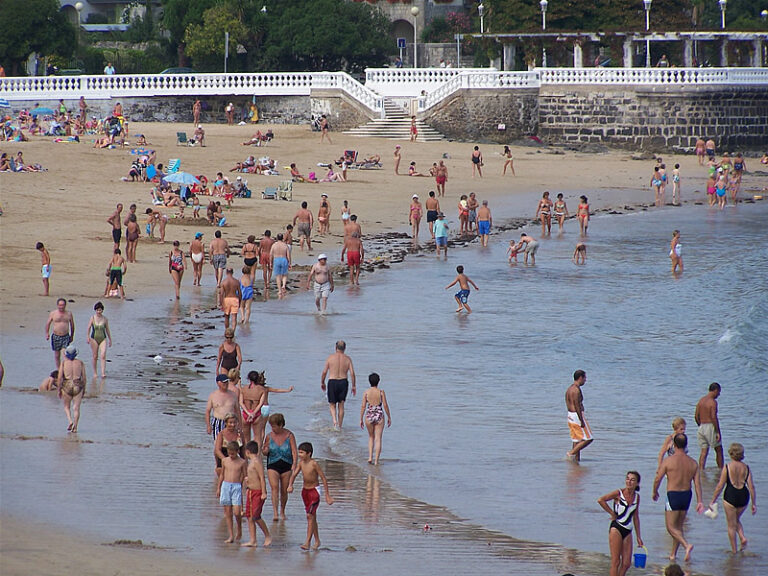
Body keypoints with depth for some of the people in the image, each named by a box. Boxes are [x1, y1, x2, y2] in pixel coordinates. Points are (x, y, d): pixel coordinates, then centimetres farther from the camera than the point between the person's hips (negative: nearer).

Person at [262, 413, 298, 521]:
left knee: (284, 491, 4)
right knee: (274, 488, -17)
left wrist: (294, 464, -20)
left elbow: (294, 452, -6)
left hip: (286, 467, 0)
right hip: (273, 466, 0)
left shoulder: (289, 435, -3)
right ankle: (275, 513, -24)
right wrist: (265, 451, -11)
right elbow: (265, 452, 14)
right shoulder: (269, 436, 2)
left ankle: (282, 512, 25)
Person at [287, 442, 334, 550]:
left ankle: (307, 542, -18)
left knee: (310, 516, -15)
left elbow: (323, 479, -15)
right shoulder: (301, 463, 0)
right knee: (312, 517, 14)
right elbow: (294, 474, 0)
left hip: (314, 490, -7)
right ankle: (317, 541, 24)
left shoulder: (314, 464, -19)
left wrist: (327, 495, -13)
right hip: (305, 491, 7)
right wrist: (290, 485, -22)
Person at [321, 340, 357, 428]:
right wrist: (354, 386, 4)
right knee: (341, 405, 12)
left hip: (332, 382, -1)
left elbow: (324, 372, -3)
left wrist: (322, 383, 12)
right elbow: (352, 373, -4)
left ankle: (334, 420, -17)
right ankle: (340, 426, 14)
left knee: (332, 405, 10)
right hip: (343, 382, 2)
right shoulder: (347, 359, 1)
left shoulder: (330, 357, -3)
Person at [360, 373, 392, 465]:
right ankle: (376, 461, 2)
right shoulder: (381, 392, -7)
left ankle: (370, 457, 10)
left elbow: (363, 406, -4)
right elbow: (385, 406, -5)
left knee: (371, 437, 21)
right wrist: (389, 417, 6)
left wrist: (361, 419, 4)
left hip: (369, 416, 1)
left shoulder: (366, 392, -5)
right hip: (379, 416, -1)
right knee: (378, 439, 5)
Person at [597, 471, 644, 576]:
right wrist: (612, 513, -11)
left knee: (627, 563, 2)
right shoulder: (619, 493, -6)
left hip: (628, 532, 6)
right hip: (616, 529, -5)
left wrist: (638, 537, 18)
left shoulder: (637, 497, 9)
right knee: (616, 562, -7)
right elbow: (600, 500, -17)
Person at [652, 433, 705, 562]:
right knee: (679, 526, 17)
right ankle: (673, 554, 22)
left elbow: (657, 479, -7)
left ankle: (686, 545, -24)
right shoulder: (693, 463, 1)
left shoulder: (668, 461, -12)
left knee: (671, 527, 0)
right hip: (687, 495, 5)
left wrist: (655, 492, 11)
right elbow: (697, 483, -1)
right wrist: (699, 502, 0)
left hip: (673, 495, -5)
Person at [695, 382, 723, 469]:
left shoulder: (701, 400, 9)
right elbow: (713, 417, -20)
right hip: (711, 427, -6)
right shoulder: (713, 402, -13)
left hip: (702, 427, 6)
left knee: (704, 451, 5)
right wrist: (718, 432, -17)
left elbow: (696, 416, 11)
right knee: (719, 450, 9)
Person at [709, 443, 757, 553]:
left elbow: (720, 486, -7)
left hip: (730, 496, -4)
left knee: (731, 525, 10)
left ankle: (734, 550, 15)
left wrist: (712, 501, 1)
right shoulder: (746, 468, 0)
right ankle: (743, 538, 5)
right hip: (744, 496, 4)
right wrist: (754, 504, 6)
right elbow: (751, 487, -1)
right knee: (736, 520, 28)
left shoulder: (727, 467, -9)